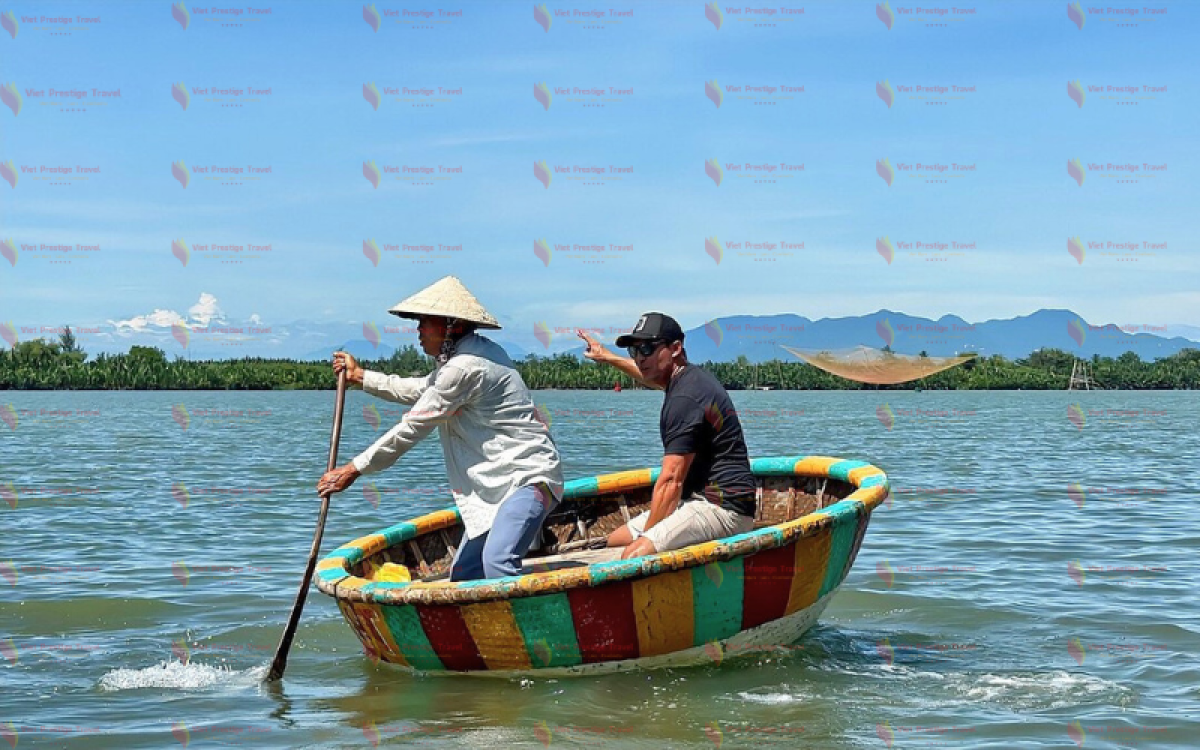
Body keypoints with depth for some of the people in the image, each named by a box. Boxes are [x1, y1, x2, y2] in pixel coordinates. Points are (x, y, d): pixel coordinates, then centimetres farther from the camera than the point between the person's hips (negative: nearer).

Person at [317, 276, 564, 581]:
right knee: (462, 573, 11)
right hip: (501, 483, 11)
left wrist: (354, 469, -8)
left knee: (496, 561, -31)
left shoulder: (465, 368, -18)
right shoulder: (461, 357, 15)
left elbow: (413, 427, -15)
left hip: (529, 478, -11)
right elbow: (421, 390, 32)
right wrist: (361, 377, 35)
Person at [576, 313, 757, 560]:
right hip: (700, 500, 11)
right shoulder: (690, 377, 14)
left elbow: (671, 481, -21)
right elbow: (650, 377, 41)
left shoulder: (685, 399, -19)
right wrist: (607, 357, 54)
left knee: (635, 555, -30)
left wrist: (646, 535, -16)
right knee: (615, 541, 12)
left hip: (724, 508, -11)